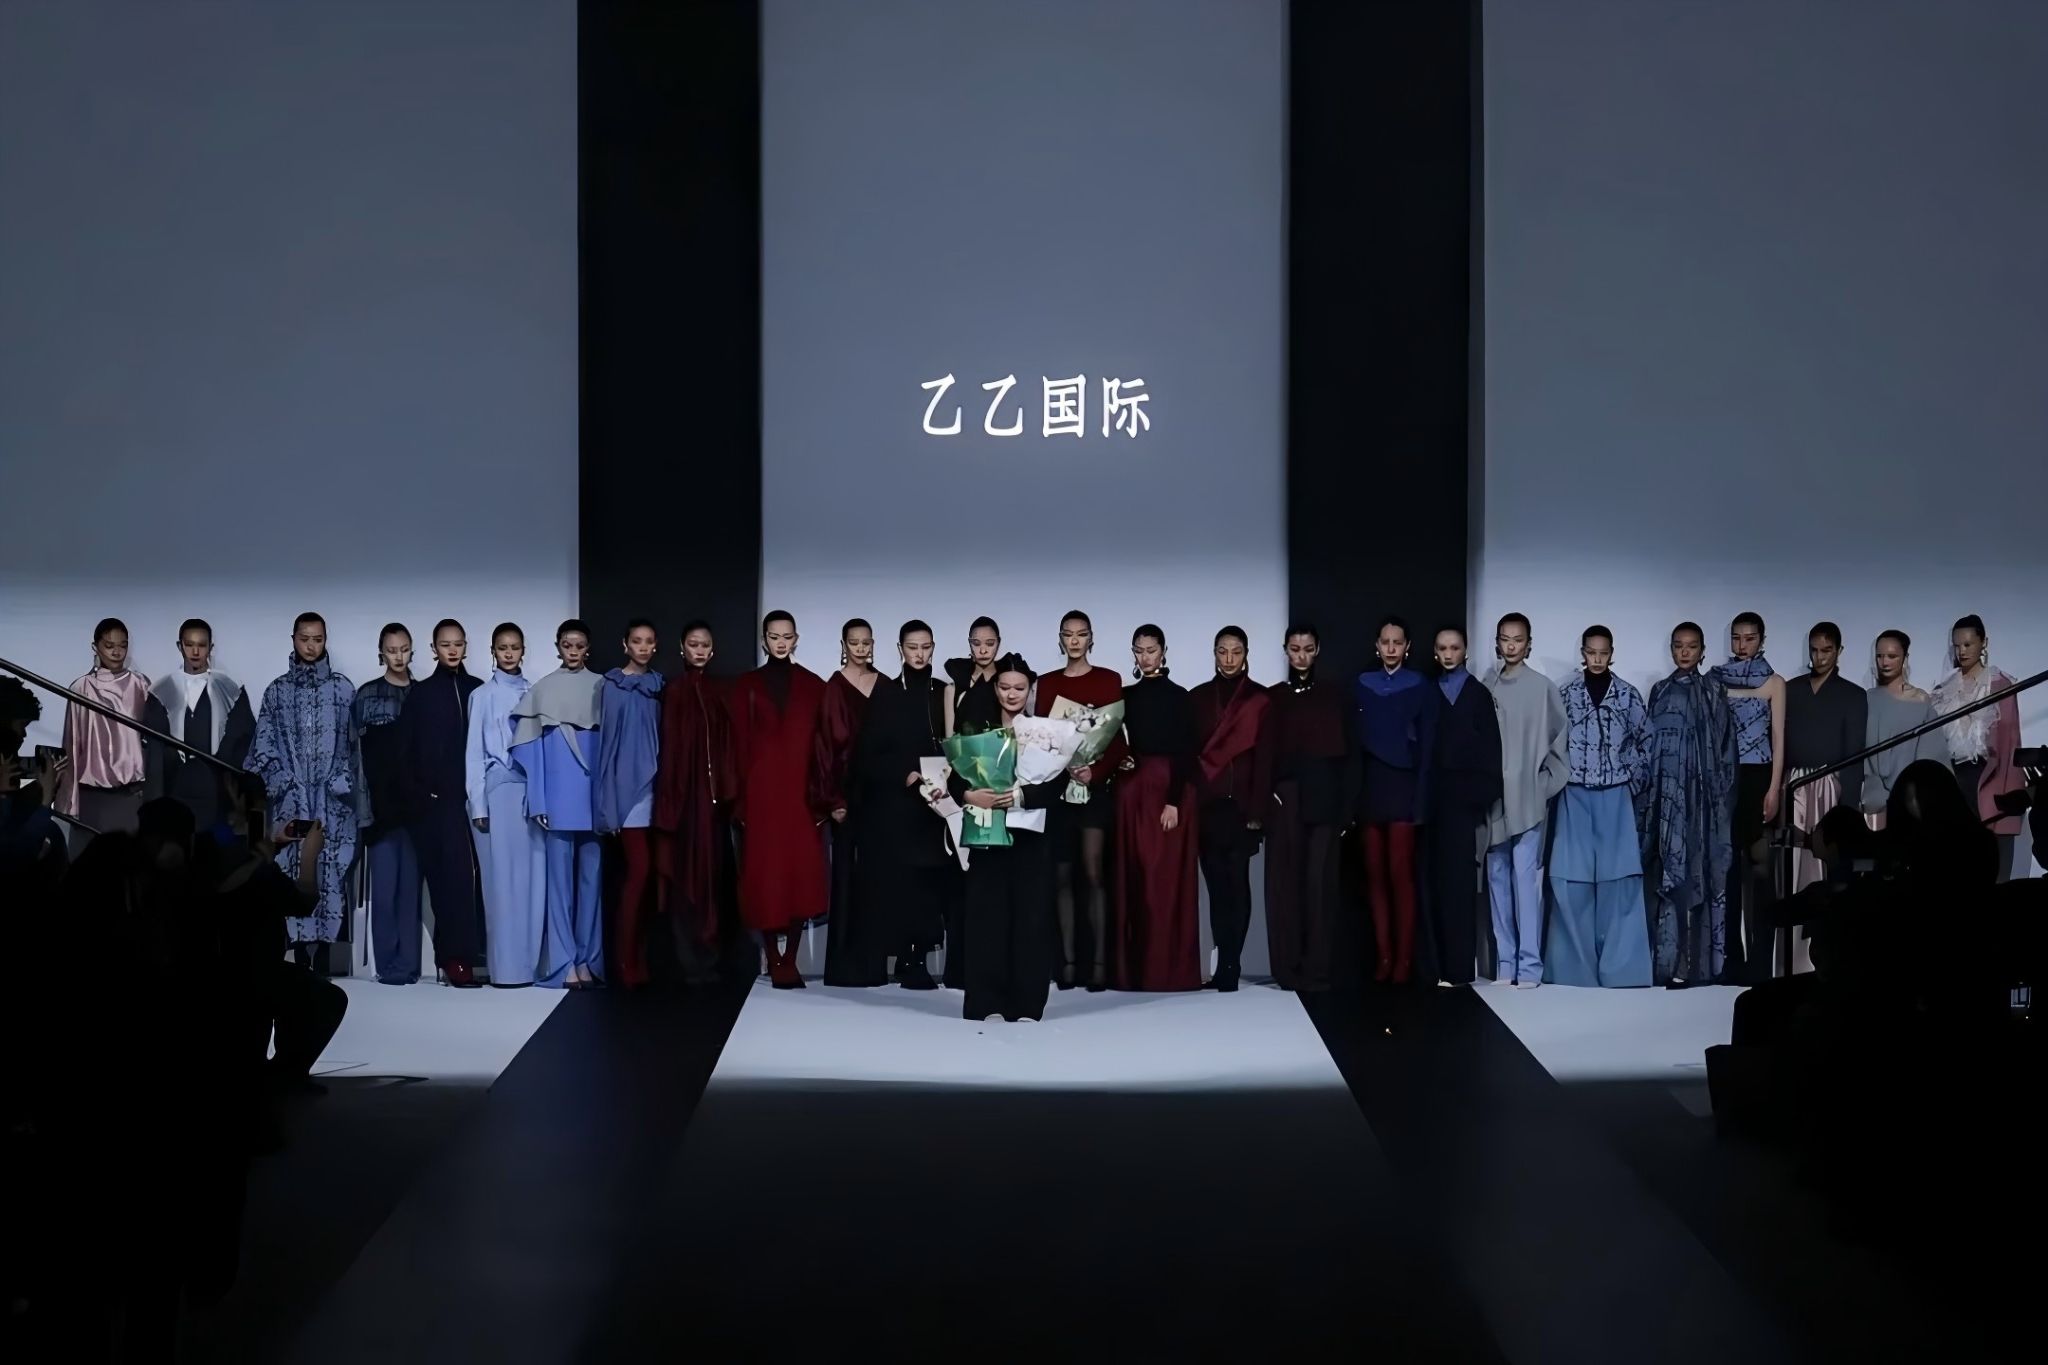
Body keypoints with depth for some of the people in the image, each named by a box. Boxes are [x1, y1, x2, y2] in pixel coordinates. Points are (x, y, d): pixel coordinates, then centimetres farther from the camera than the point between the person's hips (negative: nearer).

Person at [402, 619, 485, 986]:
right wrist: (416, 796, -6)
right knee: (450, 876, -8)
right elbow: (405, 750, 4)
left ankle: (461, 954, 0)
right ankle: (456, 957, -11)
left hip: (469, 797, 1)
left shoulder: (479, 690, 10)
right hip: (434, 801, -1)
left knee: (467, 874, -4)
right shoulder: (420, 693, 8)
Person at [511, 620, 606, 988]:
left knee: (591, 873, 2)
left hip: (593, 791, 1)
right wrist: (537, 801, -5)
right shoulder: (542, 689, 5)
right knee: (560, 874, 0)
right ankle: (564, 961, 1)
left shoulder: (601, 687, 6)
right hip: (558, 792, -1)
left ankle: (588, 960, 7)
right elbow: (532, 747, 2)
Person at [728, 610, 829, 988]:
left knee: (801, 877, -4)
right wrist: (740, 798, -4)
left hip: (800, 792, 1)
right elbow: (739, 745, 4)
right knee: (764, 877, -3)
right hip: (761, 792, 0)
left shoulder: (813, 686, 8)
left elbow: (822, 745, 5)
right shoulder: (746, 686, 6)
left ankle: (790, 961, 4)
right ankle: (774, 961, 4)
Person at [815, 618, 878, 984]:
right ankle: (844, 963, 0)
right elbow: (828, 742, -7)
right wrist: (833, 798, -12)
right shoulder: (835, 687, -4)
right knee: (848, 873, -3)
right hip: (848, 789, -4)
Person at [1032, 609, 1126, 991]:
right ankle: (1068, 962, 2)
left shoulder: (1110, 680, 4)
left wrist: (1095, 771, -14)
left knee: (1093, 872, -9)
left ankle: (1098, 961, -9)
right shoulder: (1044, 684, 11)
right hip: (1056, 788, 2)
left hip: (1097, 786, -2)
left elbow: (1119, 738, 0)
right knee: (1063, 874, 0)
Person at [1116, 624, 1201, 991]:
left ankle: (1168, 968, -1)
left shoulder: (1177, 696, -3)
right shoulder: (1125, 696, 11)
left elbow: (1185, 752, -8)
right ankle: (1134, 967, 8)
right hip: (1131, 791, 5)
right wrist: (1120, 760, -5)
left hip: (1168, 790, -5)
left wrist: (1174, 801, -15)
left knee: (1165, 879, -5)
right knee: (1133, 878, 4)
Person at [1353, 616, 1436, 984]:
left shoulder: (1421, 688, 1)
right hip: (1369, 786, 3)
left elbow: (1427, 746, -1)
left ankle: (1404, 958, -2)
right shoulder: (1361, 686, 9)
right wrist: (1352, 794, 0)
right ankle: (1383, 956, 6)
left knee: (1400, 872, -6)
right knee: (1375, 872, 2)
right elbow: (1351, 741, 7)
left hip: (1403, 785, -3)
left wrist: (1421, 798, -9)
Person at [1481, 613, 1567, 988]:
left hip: (1528, 797, -3)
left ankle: (1529, 964, -7)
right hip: (1492, 796, 3)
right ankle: (1504, 963, 11)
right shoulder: (1485, 686, 5)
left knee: (1526, 876, -8)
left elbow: (1562, 736, 3)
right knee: (1497, 877, 6)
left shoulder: (1543, 687, -2)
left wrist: (1548, 780, 2)